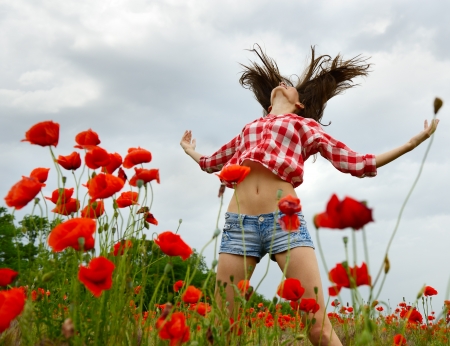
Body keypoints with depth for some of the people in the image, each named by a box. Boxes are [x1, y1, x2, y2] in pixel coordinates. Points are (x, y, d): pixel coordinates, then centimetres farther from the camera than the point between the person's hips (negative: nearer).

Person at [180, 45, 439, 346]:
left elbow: (356, 163, 17)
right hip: (238, 224, 3)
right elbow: (212, 162, 44)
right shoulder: (248, 130, 29)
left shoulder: (306, 125, 21)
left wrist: (413, 142, 18)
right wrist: (190, 151, 60)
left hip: (285, 220, -3)